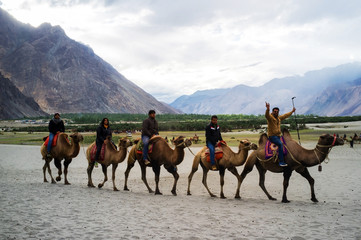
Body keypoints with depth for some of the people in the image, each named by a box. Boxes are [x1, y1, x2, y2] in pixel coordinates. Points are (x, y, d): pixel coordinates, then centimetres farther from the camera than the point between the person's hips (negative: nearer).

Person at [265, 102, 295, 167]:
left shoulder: (279, 118, 16)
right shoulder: (270, 117, -6)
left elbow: (286, 115, 33)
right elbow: (266, 115, -29)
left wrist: (292, 111, 42)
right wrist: (267, 109, -49)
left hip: (278, 136, 8)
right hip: (272, 136, -8)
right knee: (280, 144, -28)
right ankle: (281, 162, -27)